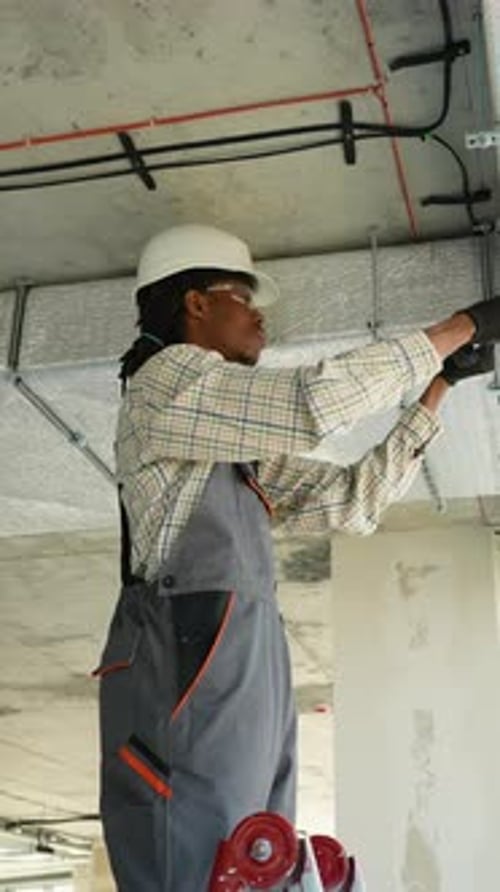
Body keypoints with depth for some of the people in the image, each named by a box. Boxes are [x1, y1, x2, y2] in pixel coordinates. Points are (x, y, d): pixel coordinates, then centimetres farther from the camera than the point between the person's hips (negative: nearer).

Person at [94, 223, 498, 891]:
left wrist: (439, 386, 20)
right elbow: (317, 400, -13)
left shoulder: (239, 441, 28)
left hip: (246, 669, 9)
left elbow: (353, 499, 23)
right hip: (191, 656, -9)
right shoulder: (168, 377, 1)